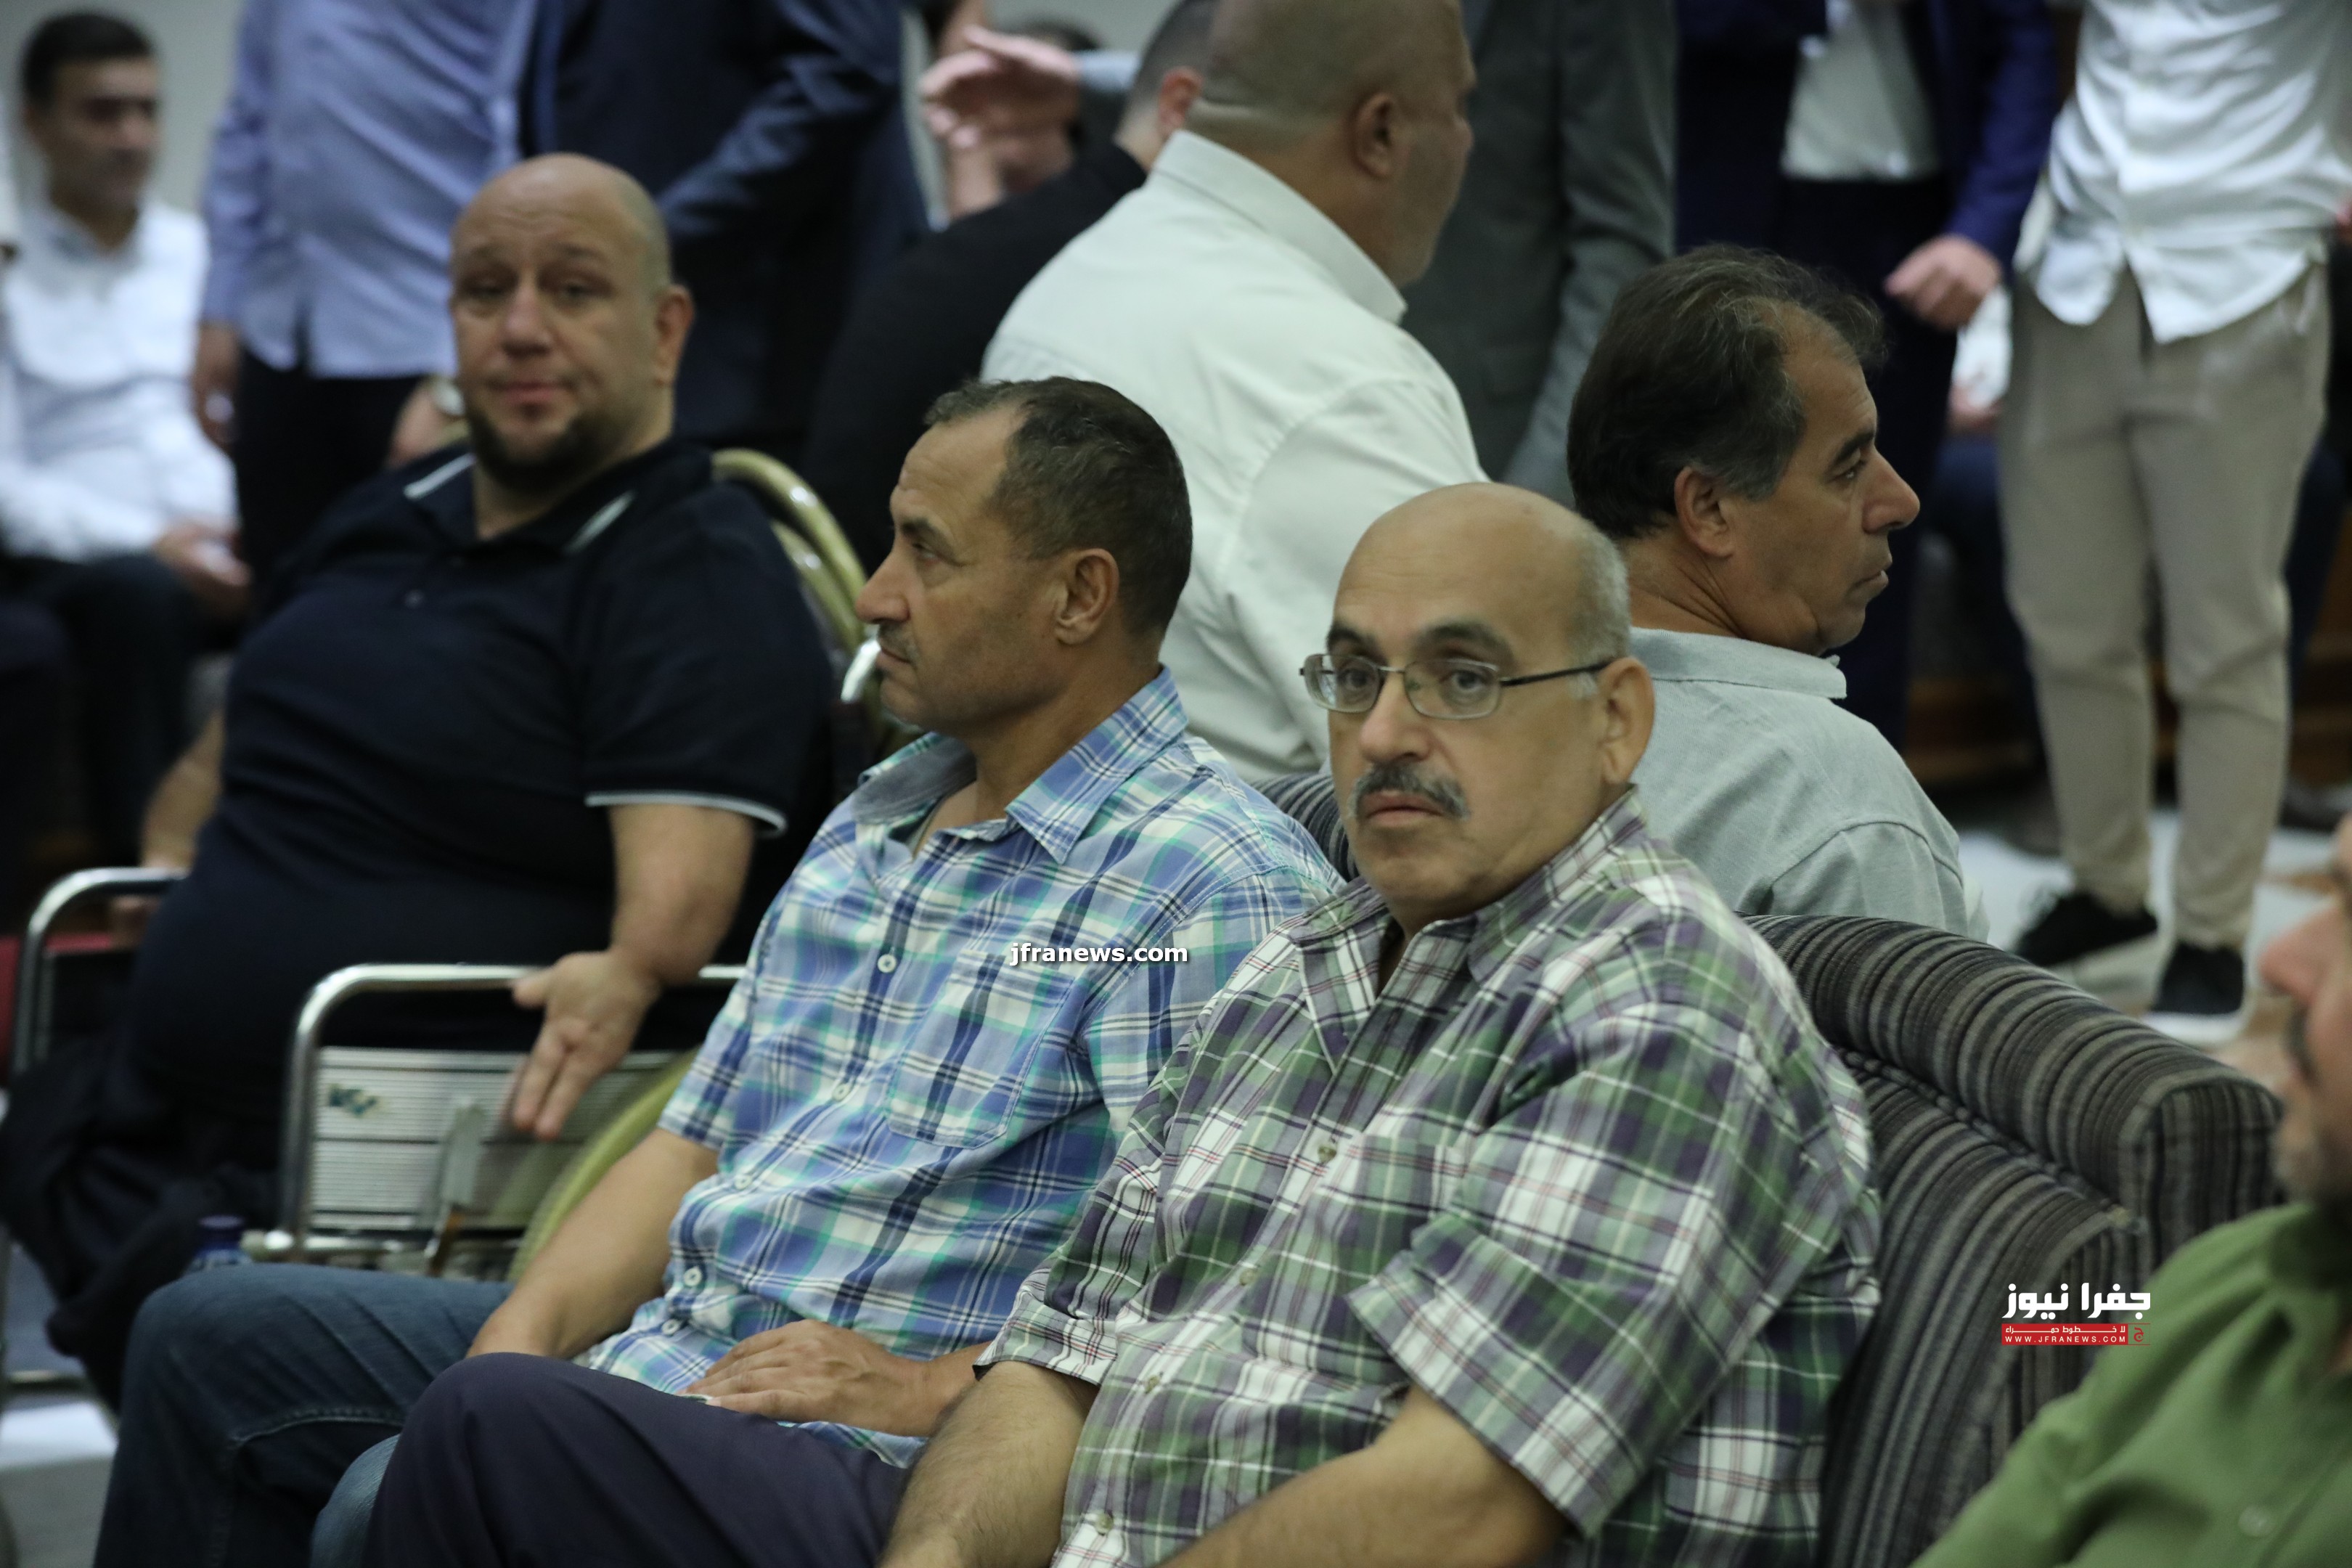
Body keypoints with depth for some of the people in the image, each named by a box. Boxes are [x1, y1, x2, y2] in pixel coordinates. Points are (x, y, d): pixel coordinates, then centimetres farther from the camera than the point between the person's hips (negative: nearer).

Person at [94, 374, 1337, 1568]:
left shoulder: (1212, 892, -13)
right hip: (655, 1349, 10)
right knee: (211, 1335, 13)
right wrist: (527, 1331, 2)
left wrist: (931, 1389, -22)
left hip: (871, 1466, -9)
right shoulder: (872, 823, 18)